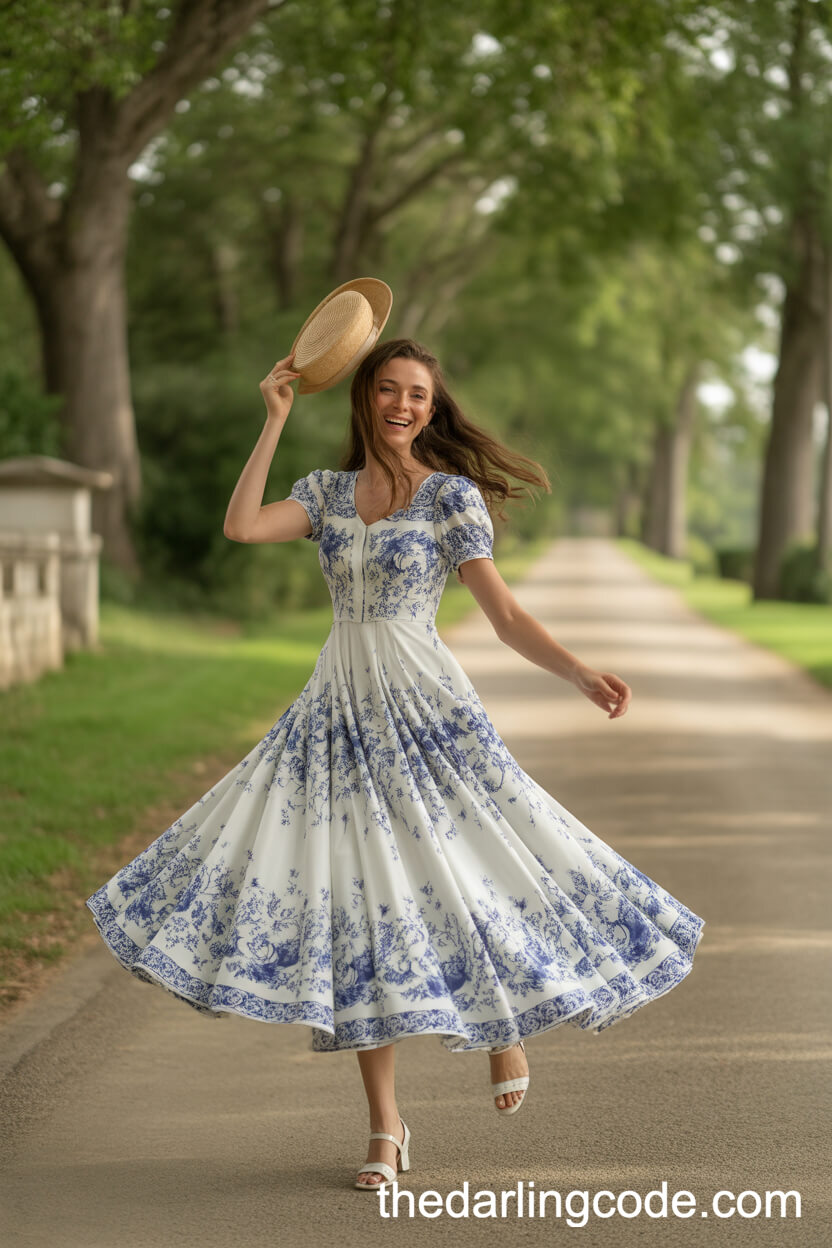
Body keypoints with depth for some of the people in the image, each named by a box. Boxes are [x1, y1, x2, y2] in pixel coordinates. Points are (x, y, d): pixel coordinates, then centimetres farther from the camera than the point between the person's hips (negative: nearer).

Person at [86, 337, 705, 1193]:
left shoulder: (454, 495, -3)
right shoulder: (328, 492, 9)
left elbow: (506, 618, -8)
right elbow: (241, 526, -9)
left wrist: (582, 675, -23)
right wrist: (275, 420, -5)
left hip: (425, 712, -3)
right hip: (340, 715, 3)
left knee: (460, 878, -5)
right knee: (354, 909, 1)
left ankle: (507, 1022, 32)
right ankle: (384, 1128, 11)